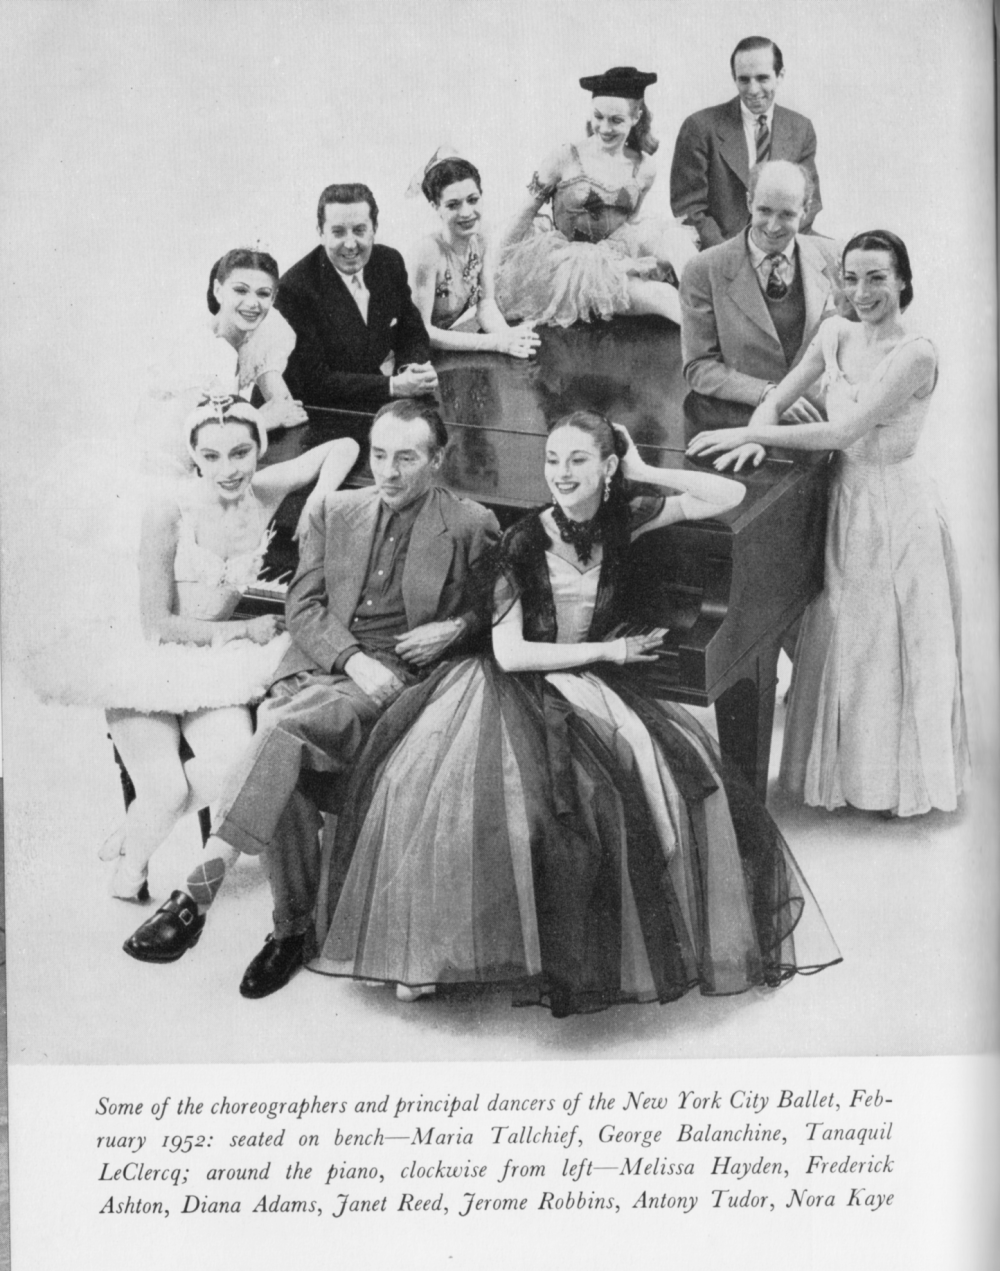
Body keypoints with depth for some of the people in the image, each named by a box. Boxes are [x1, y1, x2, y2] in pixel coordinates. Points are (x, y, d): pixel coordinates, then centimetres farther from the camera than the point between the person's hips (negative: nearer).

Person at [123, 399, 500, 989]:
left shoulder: (472, 525, 6)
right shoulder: (333, 511, 15)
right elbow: (304, 607, 10)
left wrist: (458, 627, -6)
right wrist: (353, 660, -7)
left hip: (398, 680, -4)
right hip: (319, 664, 4)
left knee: (282, 725, -31)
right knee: (288, 768, -27)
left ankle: (198, 893, -32)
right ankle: (294, 930, -11)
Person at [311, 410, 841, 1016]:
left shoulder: (622, 520, 3)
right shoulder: (525, 541, -8)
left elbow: (730, 496, 3)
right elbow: (509, 653, -12)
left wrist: (645, 471, -4)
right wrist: (608, 650, -9)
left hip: (600, 688, 3)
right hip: (525, 688, -3)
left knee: (681, 771, -24)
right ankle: (423, 946, -16)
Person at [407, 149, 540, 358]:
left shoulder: (481, 243, -5)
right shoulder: (429, 251, -25)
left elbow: (486, 304, 0)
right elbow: (420, 331, -26)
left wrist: (508, 335, -23)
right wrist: (495, 342, -31)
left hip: (453, 341, 6)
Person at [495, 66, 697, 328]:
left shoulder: (644, 169, 6)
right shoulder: (565, 159, -5)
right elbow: (526, 214, 1)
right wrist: (504, 266, -1)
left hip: (618, 257, 4)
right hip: (571, 262, -4)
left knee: (671, 237, -26)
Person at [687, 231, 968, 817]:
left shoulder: (916, 353, -18)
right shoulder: (836, 334, 2)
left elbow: (844, 431, -24)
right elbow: (777, 400, 6)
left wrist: (750, 433, -21)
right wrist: (756, 435, -16)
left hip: (897, 505, -6)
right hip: (847, 500, 6)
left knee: (895, 646, 8)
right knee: (844, 642, 13)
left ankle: (902, 779, 27)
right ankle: (849, 765, 31)